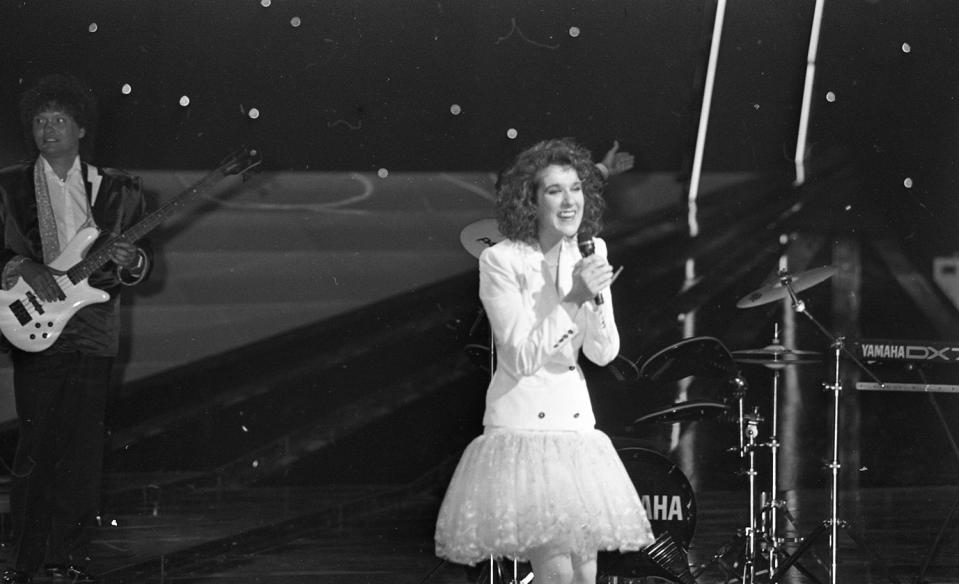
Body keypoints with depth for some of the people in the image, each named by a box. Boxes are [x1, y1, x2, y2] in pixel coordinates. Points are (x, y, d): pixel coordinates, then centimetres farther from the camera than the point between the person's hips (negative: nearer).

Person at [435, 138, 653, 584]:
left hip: (575, 422, 6)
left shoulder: (589, 255, 6)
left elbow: (603, 354, 3)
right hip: (522, 425, -6)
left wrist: (595, 298, -15)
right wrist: (571, 298, -22)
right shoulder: (501, 260, -11)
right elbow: (522, 358, -15)